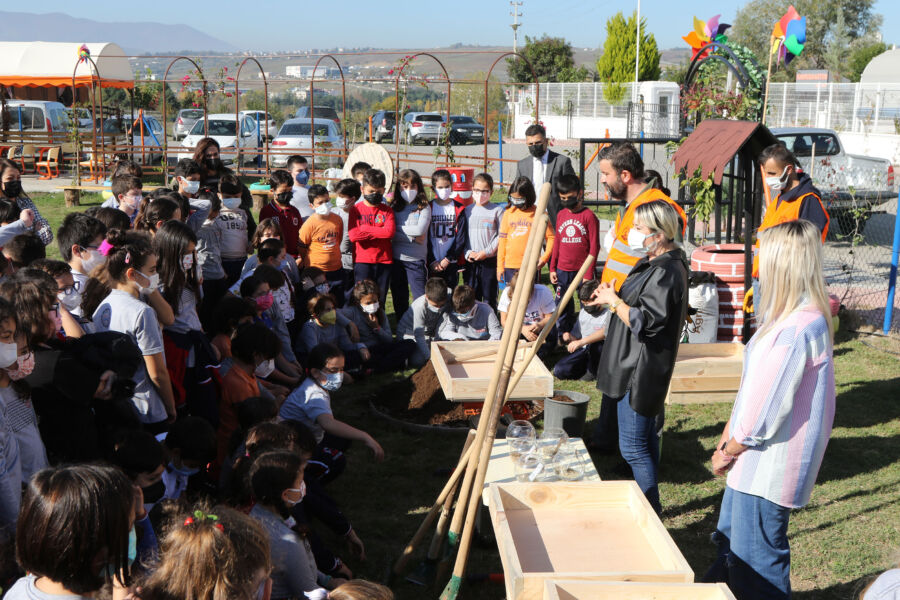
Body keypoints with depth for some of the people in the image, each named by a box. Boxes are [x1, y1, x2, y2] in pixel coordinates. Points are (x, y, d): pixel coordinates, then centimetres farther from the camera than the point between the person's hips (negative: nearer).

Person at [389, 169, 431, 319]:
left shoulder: (424, 208, 0)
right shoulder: (394, 207, 6)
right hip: (396, 259, 3)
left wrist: (399, 228, -5)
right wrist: (412, 237, -13)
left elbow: (420, 230, -16)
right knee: (399, 298, 11)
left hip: (416, 259, -3)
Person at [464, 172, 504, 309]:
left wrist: (486, 252, -12)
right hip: (470, 262, 3)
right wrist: (468, 252, -6)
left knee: (489, 297, 2)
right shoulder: (467, 211, 8)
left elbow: (501, 236, -5)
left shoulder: (498, 210, -2)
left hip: (490, 261, -3)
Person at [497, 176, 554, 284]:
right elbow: (502, 239, 8)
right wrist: (500, 266, 5)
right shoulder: (508, 213, 6)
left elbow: (550, 237, 3)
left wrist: (545, 257, -10)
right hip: (510, 266, 2)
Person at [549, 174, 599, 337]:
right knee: (562, 305, 11)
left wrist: (589, 274, -11)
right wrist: (552, 268, 11)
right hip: (562, 270, 5)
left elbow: (594, 247, -8)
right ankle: (564, 334, 22)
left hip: (582, 270, -5)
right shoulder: (561, 215, 8)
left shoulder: (589, 216, -7)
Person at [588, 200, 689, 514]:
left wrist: (614, 300, -13)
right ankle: (650, 506, 31)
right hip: (634, 368, 11)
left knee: (633, 446, -5)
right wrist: (612, 297, 6)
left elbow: (644, 321, -26)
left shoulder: (665, 272, -21)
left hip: (640, 373, -11)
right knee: (645, 438, 19)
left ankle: (651, 510, 6)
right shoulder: (653, 264, 12)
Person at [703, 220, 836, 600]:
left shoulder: (799, 328, -25)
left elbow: (767, 406, -23)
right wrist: (726, 439, 11)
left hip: (770, 465, -10)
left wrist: (729, 450, -9)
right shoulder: (789, 316, 8)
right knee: (730, 543, 23)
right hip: (753, 460, 10)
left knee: (756, 561, 4)